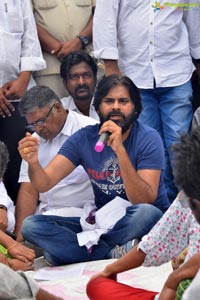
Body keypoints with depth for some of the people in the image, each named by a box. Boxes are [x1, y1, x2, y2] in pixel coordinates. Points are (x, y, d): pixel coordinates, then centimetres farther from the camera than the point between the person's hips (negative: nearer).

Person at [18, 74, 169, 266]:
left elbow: (143, 200, -24)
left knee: (146, 213, -39)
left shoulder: (148, 139, -13)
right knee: (31, 225, -14)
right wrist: (33, 163, -33)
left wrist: (120, 150, -33)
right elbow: (44, 183, -10)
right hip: (102, 219, 4)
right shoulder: (84, 138, -2)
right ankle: (113, 254, -23)